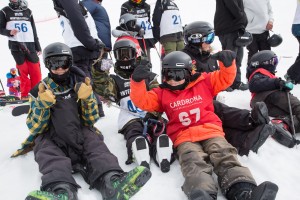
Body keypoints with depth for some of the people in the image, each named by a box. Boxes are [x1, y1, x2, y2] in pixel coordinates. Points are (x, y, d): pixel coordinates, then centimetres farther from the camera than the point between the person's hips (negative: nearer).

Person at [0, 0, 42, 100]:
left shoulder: (28, 11, 13)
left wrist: (38, 47, 10)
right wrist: (9, 32, -15)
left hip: (30, 44, 2)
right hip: (15, 45, -2)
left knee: (35, 71, -5)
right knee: (23, 70, -5)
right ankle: (25, 94, 2)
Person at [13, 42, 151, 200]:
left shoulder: (80, 85, 12)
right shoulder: (40, 90, 8)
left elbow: (91, 120, 7)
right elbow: (35, 128, 0)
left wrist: (87, 98, -12)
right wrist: (42, 104, -18)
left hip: (80, 131, 1)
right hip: (50, 136, -1)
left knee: (95, 144, -30)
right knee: (49, 154, -33)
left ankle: (111, 181, -59)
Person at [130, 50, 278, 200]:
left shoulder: (204, 82, 19)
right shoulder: (162, 94, 18)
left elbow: (224, 79, 21)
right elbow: (143, 101, 10)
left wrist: (228, 64, -1)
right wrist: (137, 82, -7)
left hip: (211, 132, 2)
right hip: (185, 138, -2)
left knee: (226, 158, -27)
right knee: (194, 163, -34)